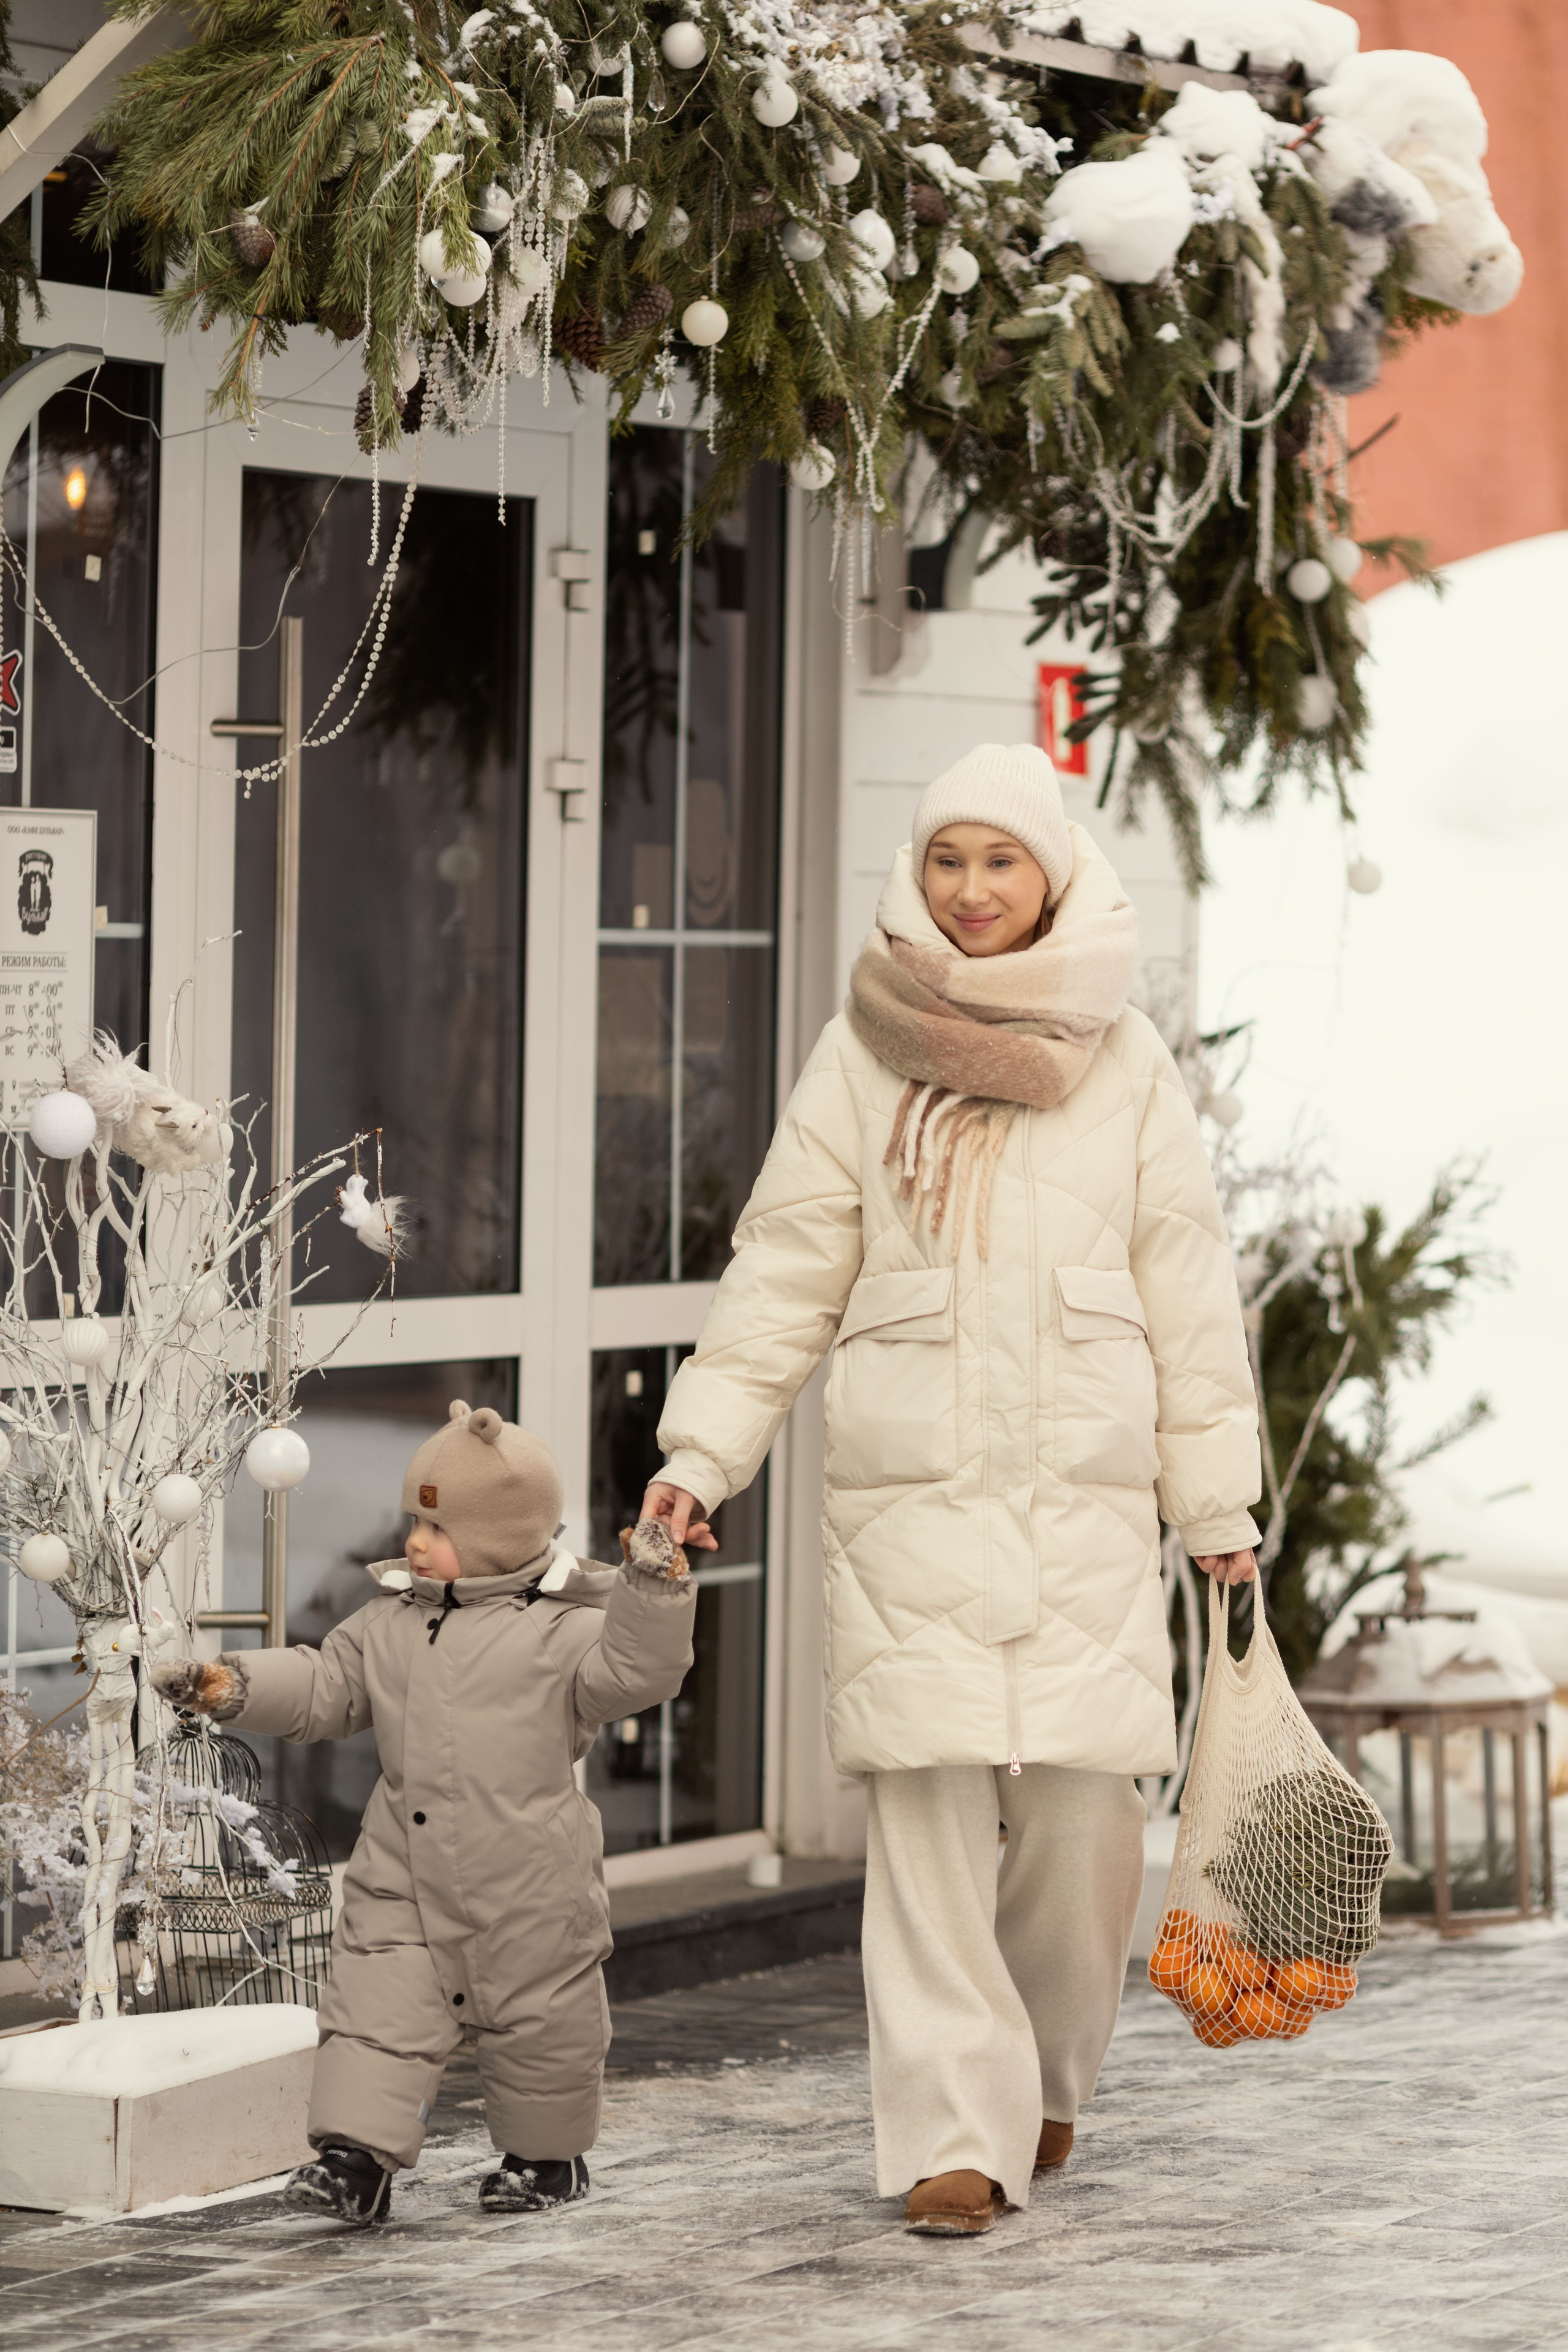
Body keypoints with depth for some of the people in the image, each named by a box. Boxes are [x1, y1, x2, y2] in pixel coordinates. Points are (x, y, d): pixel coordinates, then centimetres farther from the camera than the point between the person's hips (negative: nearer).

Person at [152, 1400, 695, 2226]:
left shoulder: (561, 1631, -9)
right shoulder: (390, 1624, 7)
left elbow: (633, 1672, -18)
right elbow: (323, 1686, 10)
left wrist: (653, 1594, -32)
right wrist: (230, 1686, -1)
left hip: (528, 1893, -4)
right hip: (403, 1880, 4)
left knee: (537, 2028, 9)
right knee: (375, 2009, -6)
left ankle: (546, 2155, 28)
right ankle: (356, 2156, -7)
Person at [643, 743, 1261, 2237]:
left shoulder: (1123, 1062, 7)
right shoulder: (865, 1053, 6)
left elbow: (1186, 1296, 9)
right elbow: (786, 1271, 6)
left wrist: (1217, 1504, 8)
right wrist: (701, 1454, -1)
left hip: (1084, 1497, 1)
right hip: (910, 1497, -1)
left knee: (1084, 1808, -1)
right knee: (927, 1814, -6)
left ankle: (1048, 2073, 24)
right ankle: (954, 2135, -1)